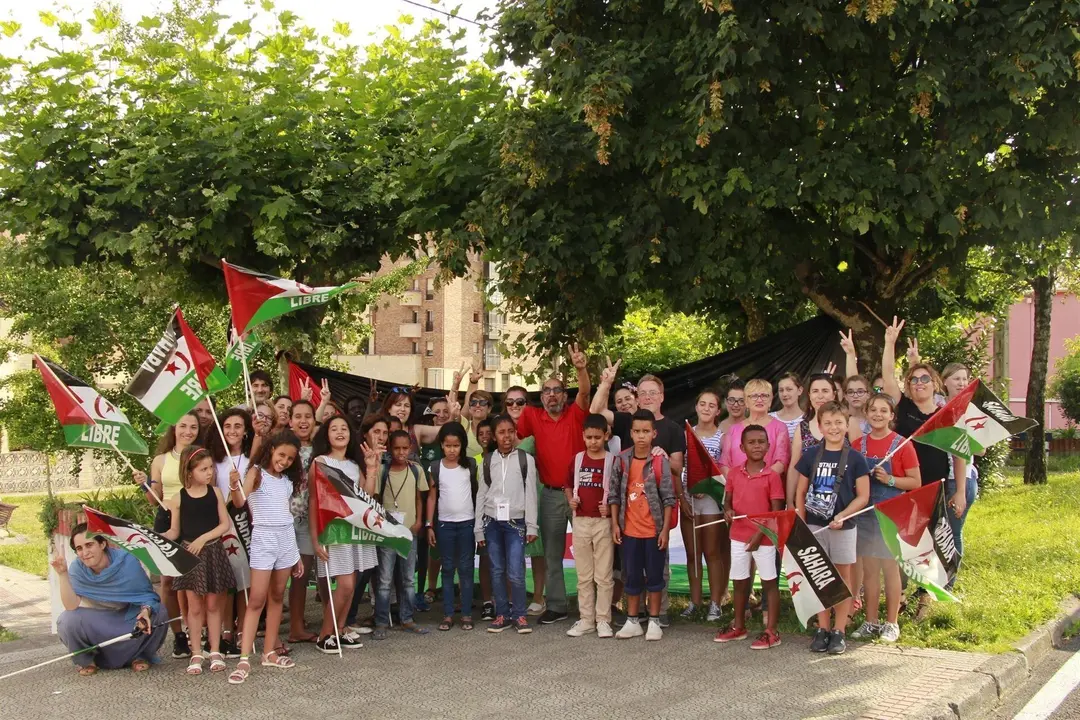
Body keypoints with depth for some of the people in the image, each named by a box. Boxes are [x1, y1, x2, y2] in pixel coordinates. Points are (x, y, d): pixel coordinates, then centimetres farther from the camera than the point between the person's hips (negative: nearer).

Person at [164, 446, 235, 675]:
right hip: (189, 555, 0)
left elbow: (225, 524, -3)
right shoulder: (178, 499, -4)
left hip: (213, 552, 1)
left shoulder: (215, 493, -2)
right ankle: (196, 654, 15)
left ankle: (215, 652, 16)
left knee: (213, 605, 7)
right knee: (195, 606, 6)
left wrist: (203, 538, -14)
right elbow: (174, 532, 1)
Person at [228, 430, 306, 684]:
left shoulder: (287, 481, 12)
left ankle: (270, 652, 17)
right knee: (256, 600, -9)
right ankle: (244, 659, -10)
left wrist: (297, 555, 16)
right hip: (263, 538, -6)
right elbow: (239, 502, -21)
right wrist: (234, 486, -44)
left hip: (286, 538, 6)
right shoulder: (257, 473, -5)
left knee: (277, 597, 9)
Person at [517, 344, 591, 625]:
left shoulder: (575, 414, -3)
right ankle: (555, 606, 17)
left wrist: (581, 368, -37)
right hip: (551, 494, 3)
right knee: (552, 552, 9)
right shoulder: (533, 417, 4)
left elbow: (584, 392, -21)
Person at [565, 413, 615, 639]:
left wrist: (611, 506, -16)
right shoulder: (577, 459, 7)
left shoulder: (612, 461, -5)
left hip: (603, 521, -4)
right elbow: (569, 486, 19)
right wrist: (571, 500, 1)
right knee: (584, 575, 9)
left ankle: (603, 620, 7)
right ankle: (586, 619, 16)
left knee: (603, 575, 0)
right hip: (580, 521, 4)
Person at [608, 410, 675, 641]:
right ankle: (632, 622, 21)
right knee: (631, 576, 10)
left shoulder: (660, 462, -7)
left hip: (654, 530, -2)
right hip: (629, 529, 2)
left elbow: (668, 498, -6)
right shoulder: (622, 460, -1)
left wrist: (665, 529, -8)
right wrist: (615, 524, 1)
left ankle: (654, 622, 18)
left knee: (655, 575, 7)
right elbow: (614, 495, 5)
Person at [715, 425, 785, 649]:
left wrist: (760, 534, -16)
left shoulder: (772, 476, -9)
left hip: (764, 538, -5)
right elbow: (728, 500, 13)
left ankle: (771, 632, 9)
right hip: (738, 536, 5)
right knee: (739, 581, 15)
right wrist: (728, 511, -10)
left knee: (769, 582, 3)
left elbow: (776, 512, -9)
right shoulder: (734, 473, 3)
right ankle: (738, 627, 29)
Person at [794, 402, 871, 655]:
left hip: (843, 526, -2)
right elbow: (800, 492, 7)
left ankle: (839, 631, 10)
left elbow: (863, 496, -3)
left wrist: (843, 515, -16)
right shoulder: (811, 456, 3)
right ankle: (822, 629, 16)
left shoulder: (855, 458, -3)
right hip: (814, 525, 2)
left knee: (843, 576, 4)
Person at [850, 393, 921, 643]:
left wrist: (889, 480, -18)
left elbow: (916, 482, -5)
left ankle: (891, 623, 13)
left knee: (890, 566, 3)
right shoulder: (857, 445, 6)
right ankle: (871, 622, 18)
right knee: (869, 568, 9)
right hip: (864, 511, 4)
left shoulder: (901, 444, -5)